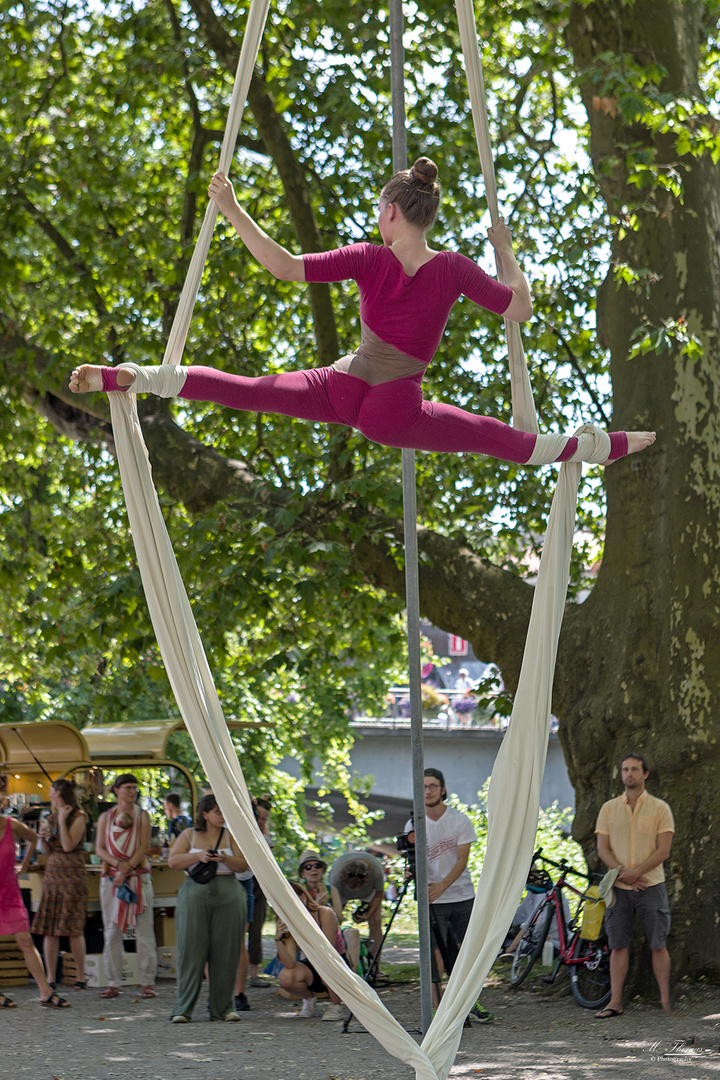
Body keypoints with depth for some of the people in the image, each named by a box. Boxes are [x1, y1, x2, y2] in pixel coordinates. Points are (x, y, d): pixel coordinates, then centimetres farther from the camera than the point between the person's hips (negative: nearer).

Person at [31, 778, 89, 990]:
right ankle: (50, 978, 1)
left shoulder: (79, 817, -5)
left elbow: (68, 846, -15)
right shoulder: (51, 819, 16)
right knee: (49, 929, 0)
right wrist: (43, 838, 1)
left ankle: (81, 976, 1)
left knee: (74, 928, -7)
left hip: (73, 874, -7)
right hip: (52, 873, 7)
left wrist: (62, 820, -11)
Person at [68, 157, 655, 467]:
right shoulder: (453, 270, -12)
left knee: (241, 388, -2)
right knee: (509, 440, 4)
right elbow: (521, 309, -3)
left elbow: (285, 266, -14)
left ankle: (128, 377, -12)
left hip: (343, 390, 0)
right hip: (396, 414, 0)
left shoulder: (370, 258, -10)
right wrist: (506, 253, 11)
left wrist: (233, 211, -8)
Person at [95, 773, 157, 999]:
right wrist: (118, 864, -13)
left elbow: (143, 848, -3)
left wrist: (126, 870, -14)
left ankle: (148, 983, -3)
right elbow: (99, 848, 4)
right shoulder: (105, 817, 11)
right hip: (111, 877, 2)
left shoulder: (142, 816, 7)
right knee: (112, 930, 1)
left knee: (144, 930, -5)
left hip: (138, 876, -2)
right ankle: (113, 983, 6)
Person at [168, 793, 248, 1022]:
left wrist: (224, 859, -16)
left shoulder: (231, 836, 11)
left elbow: (243, 865, 3)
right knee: (191, 950, -5)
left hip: (228, 896, 1)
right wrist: (198, 856, -15)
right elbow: (173, 861, -1)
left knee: (225, 952, -1)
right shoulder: (188, 835, 10)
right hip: (195, 893, -1)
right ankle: (183, 1008, -2)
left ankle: (223, 1008, 7)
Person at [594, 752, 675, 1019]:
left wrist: (636, 872, -15)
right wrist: (621, 872, -11)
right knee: (618, 945, 2)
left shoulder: (659, 808, 2)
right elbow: (602, 849, 6)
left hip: (651, 885, -2)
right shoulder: (609, 808, 9)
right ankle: (615, 1002, 5)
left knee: (658, 945, -2)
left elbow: (663, 851, -4)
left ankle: (666, 1001, 4)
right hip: (619, 887, 2)